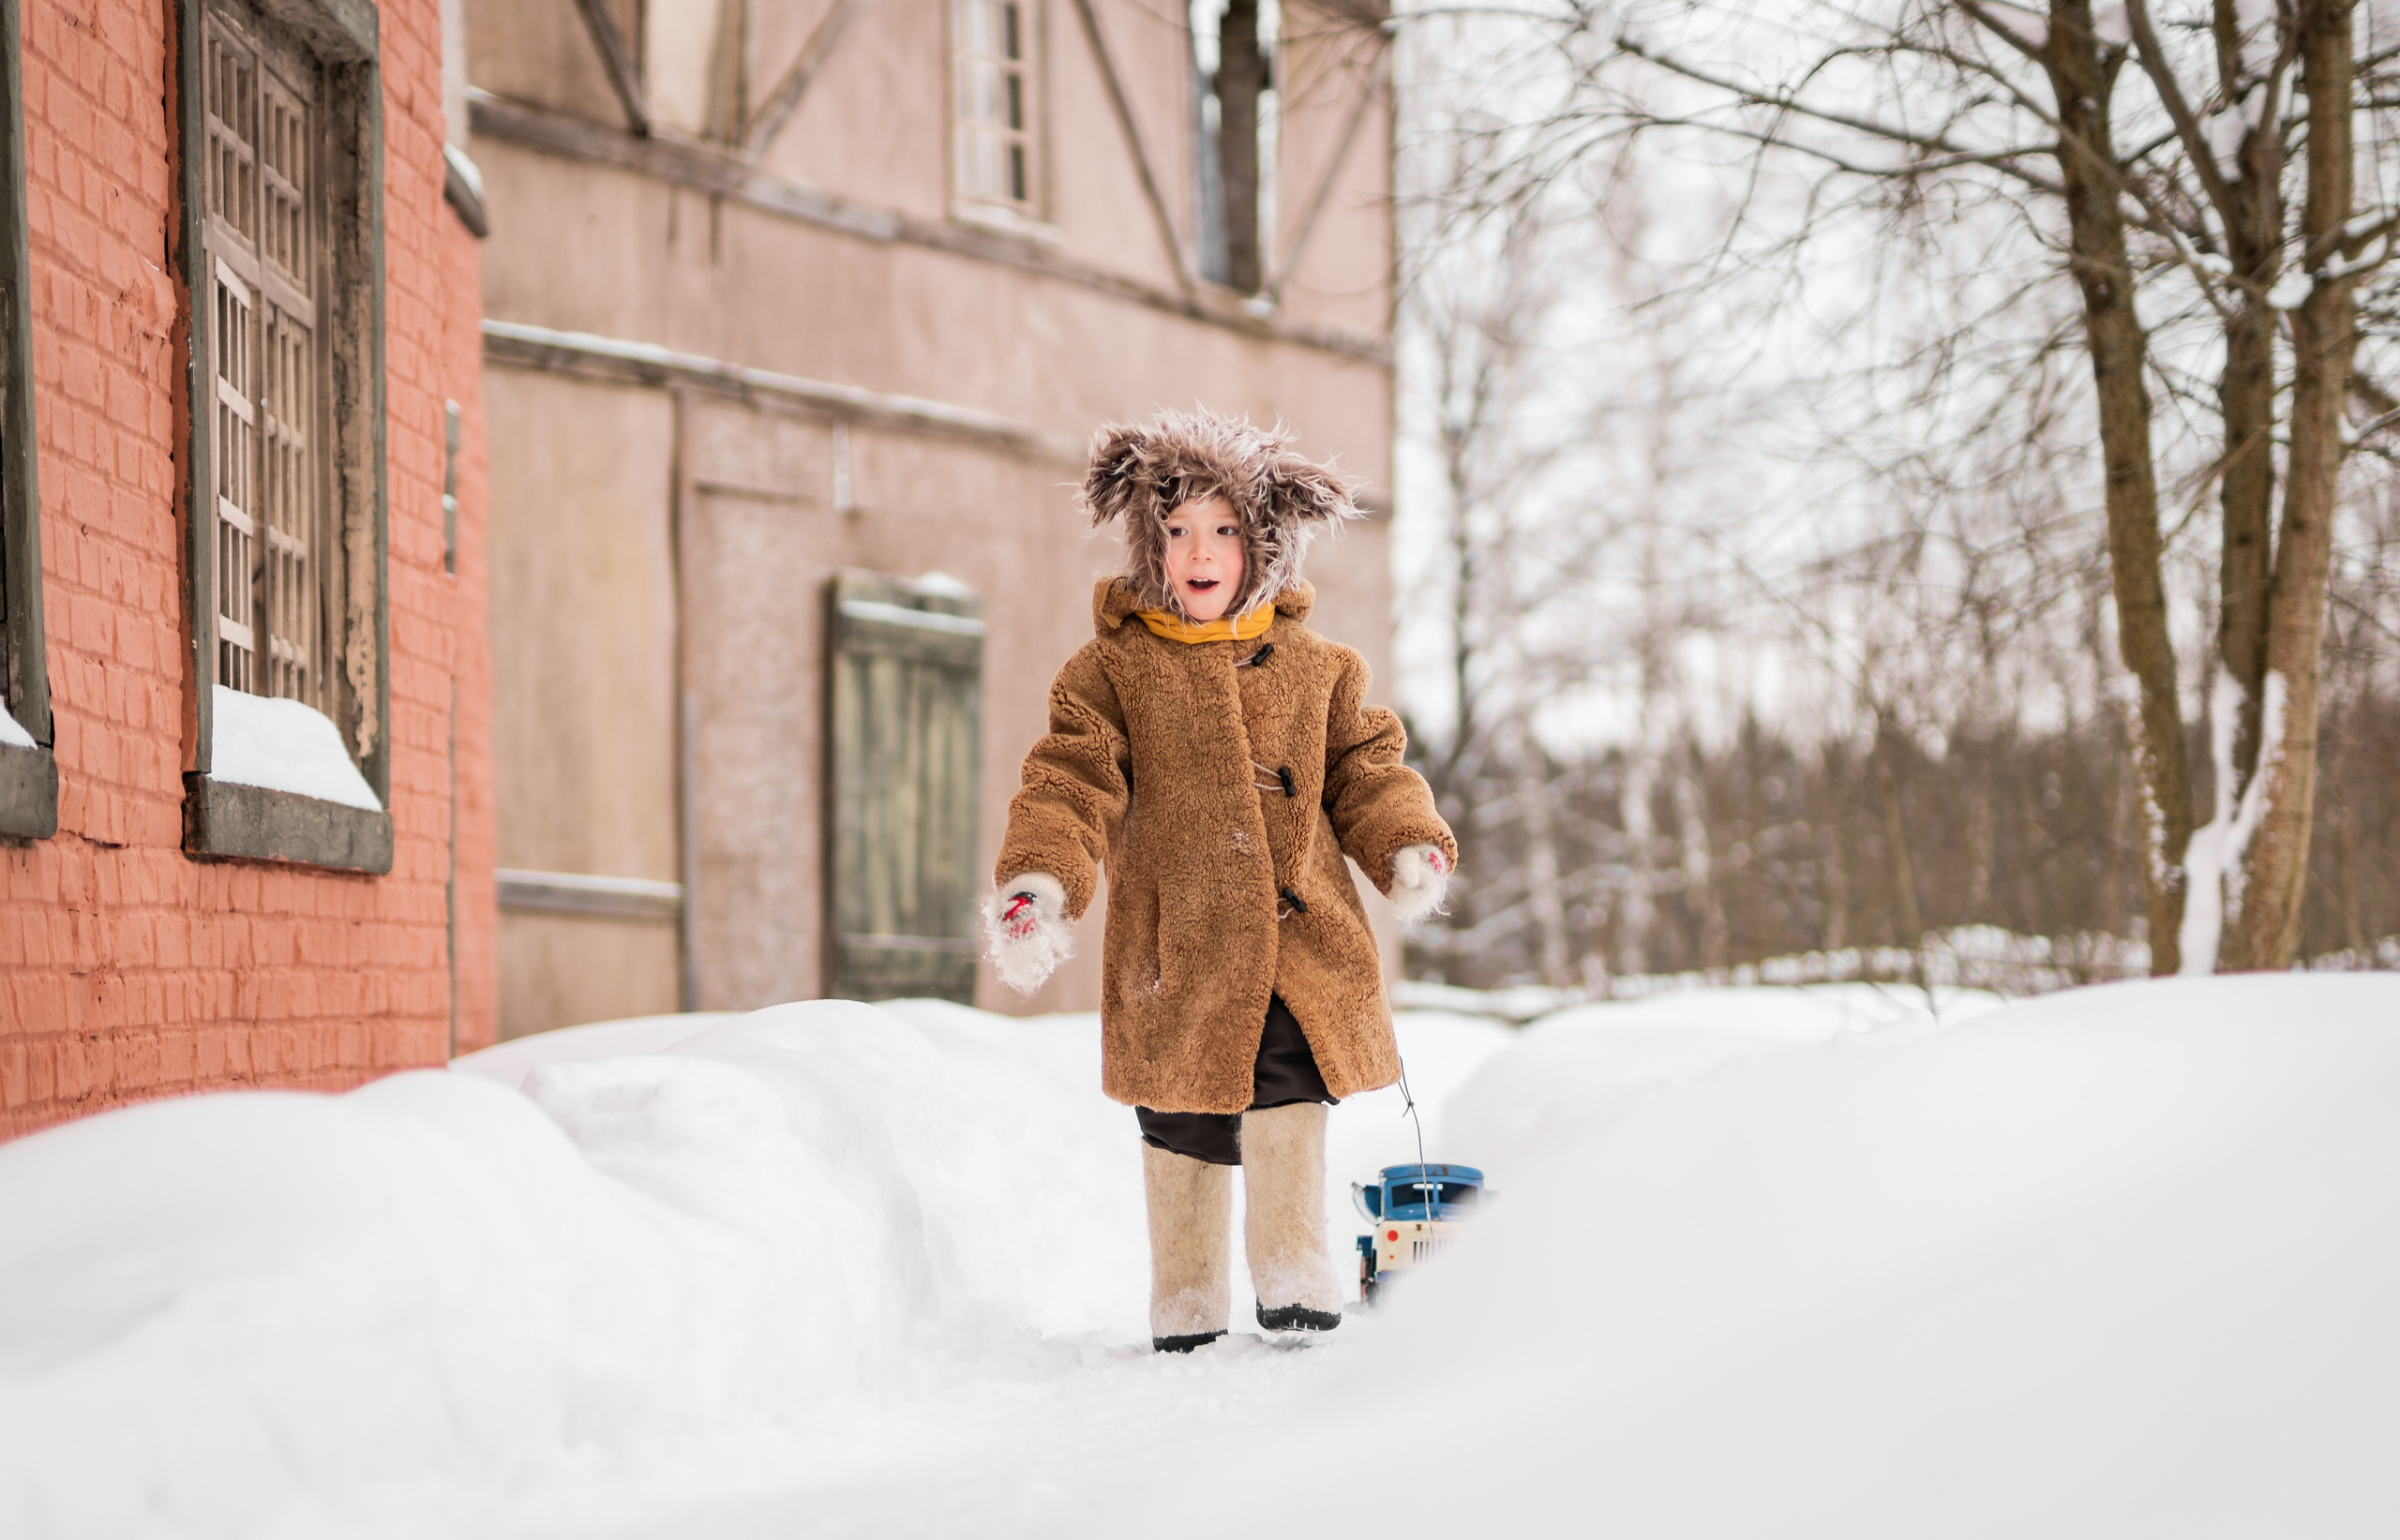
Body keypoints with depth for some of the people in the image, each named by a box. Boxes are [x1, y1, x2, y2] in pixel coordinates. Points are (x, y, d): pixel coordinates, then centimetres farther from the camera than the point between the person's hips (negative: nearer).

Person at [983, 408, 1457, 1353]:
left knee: (1290, 1099, -7)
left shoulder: (1313, 668, 10)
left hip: (1303, 939, 1)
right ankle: (1187, 1306, 21)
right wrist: (1038, 884, -22)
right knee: (1184, 1131, 7)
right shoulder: (1112, 670, 1)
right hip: (1175, 948, -1)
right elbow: (1072, 785, -6)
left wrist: (1410, 848, -3)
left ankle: (1293, 1275, 6)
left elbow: (1364, 769, 15)